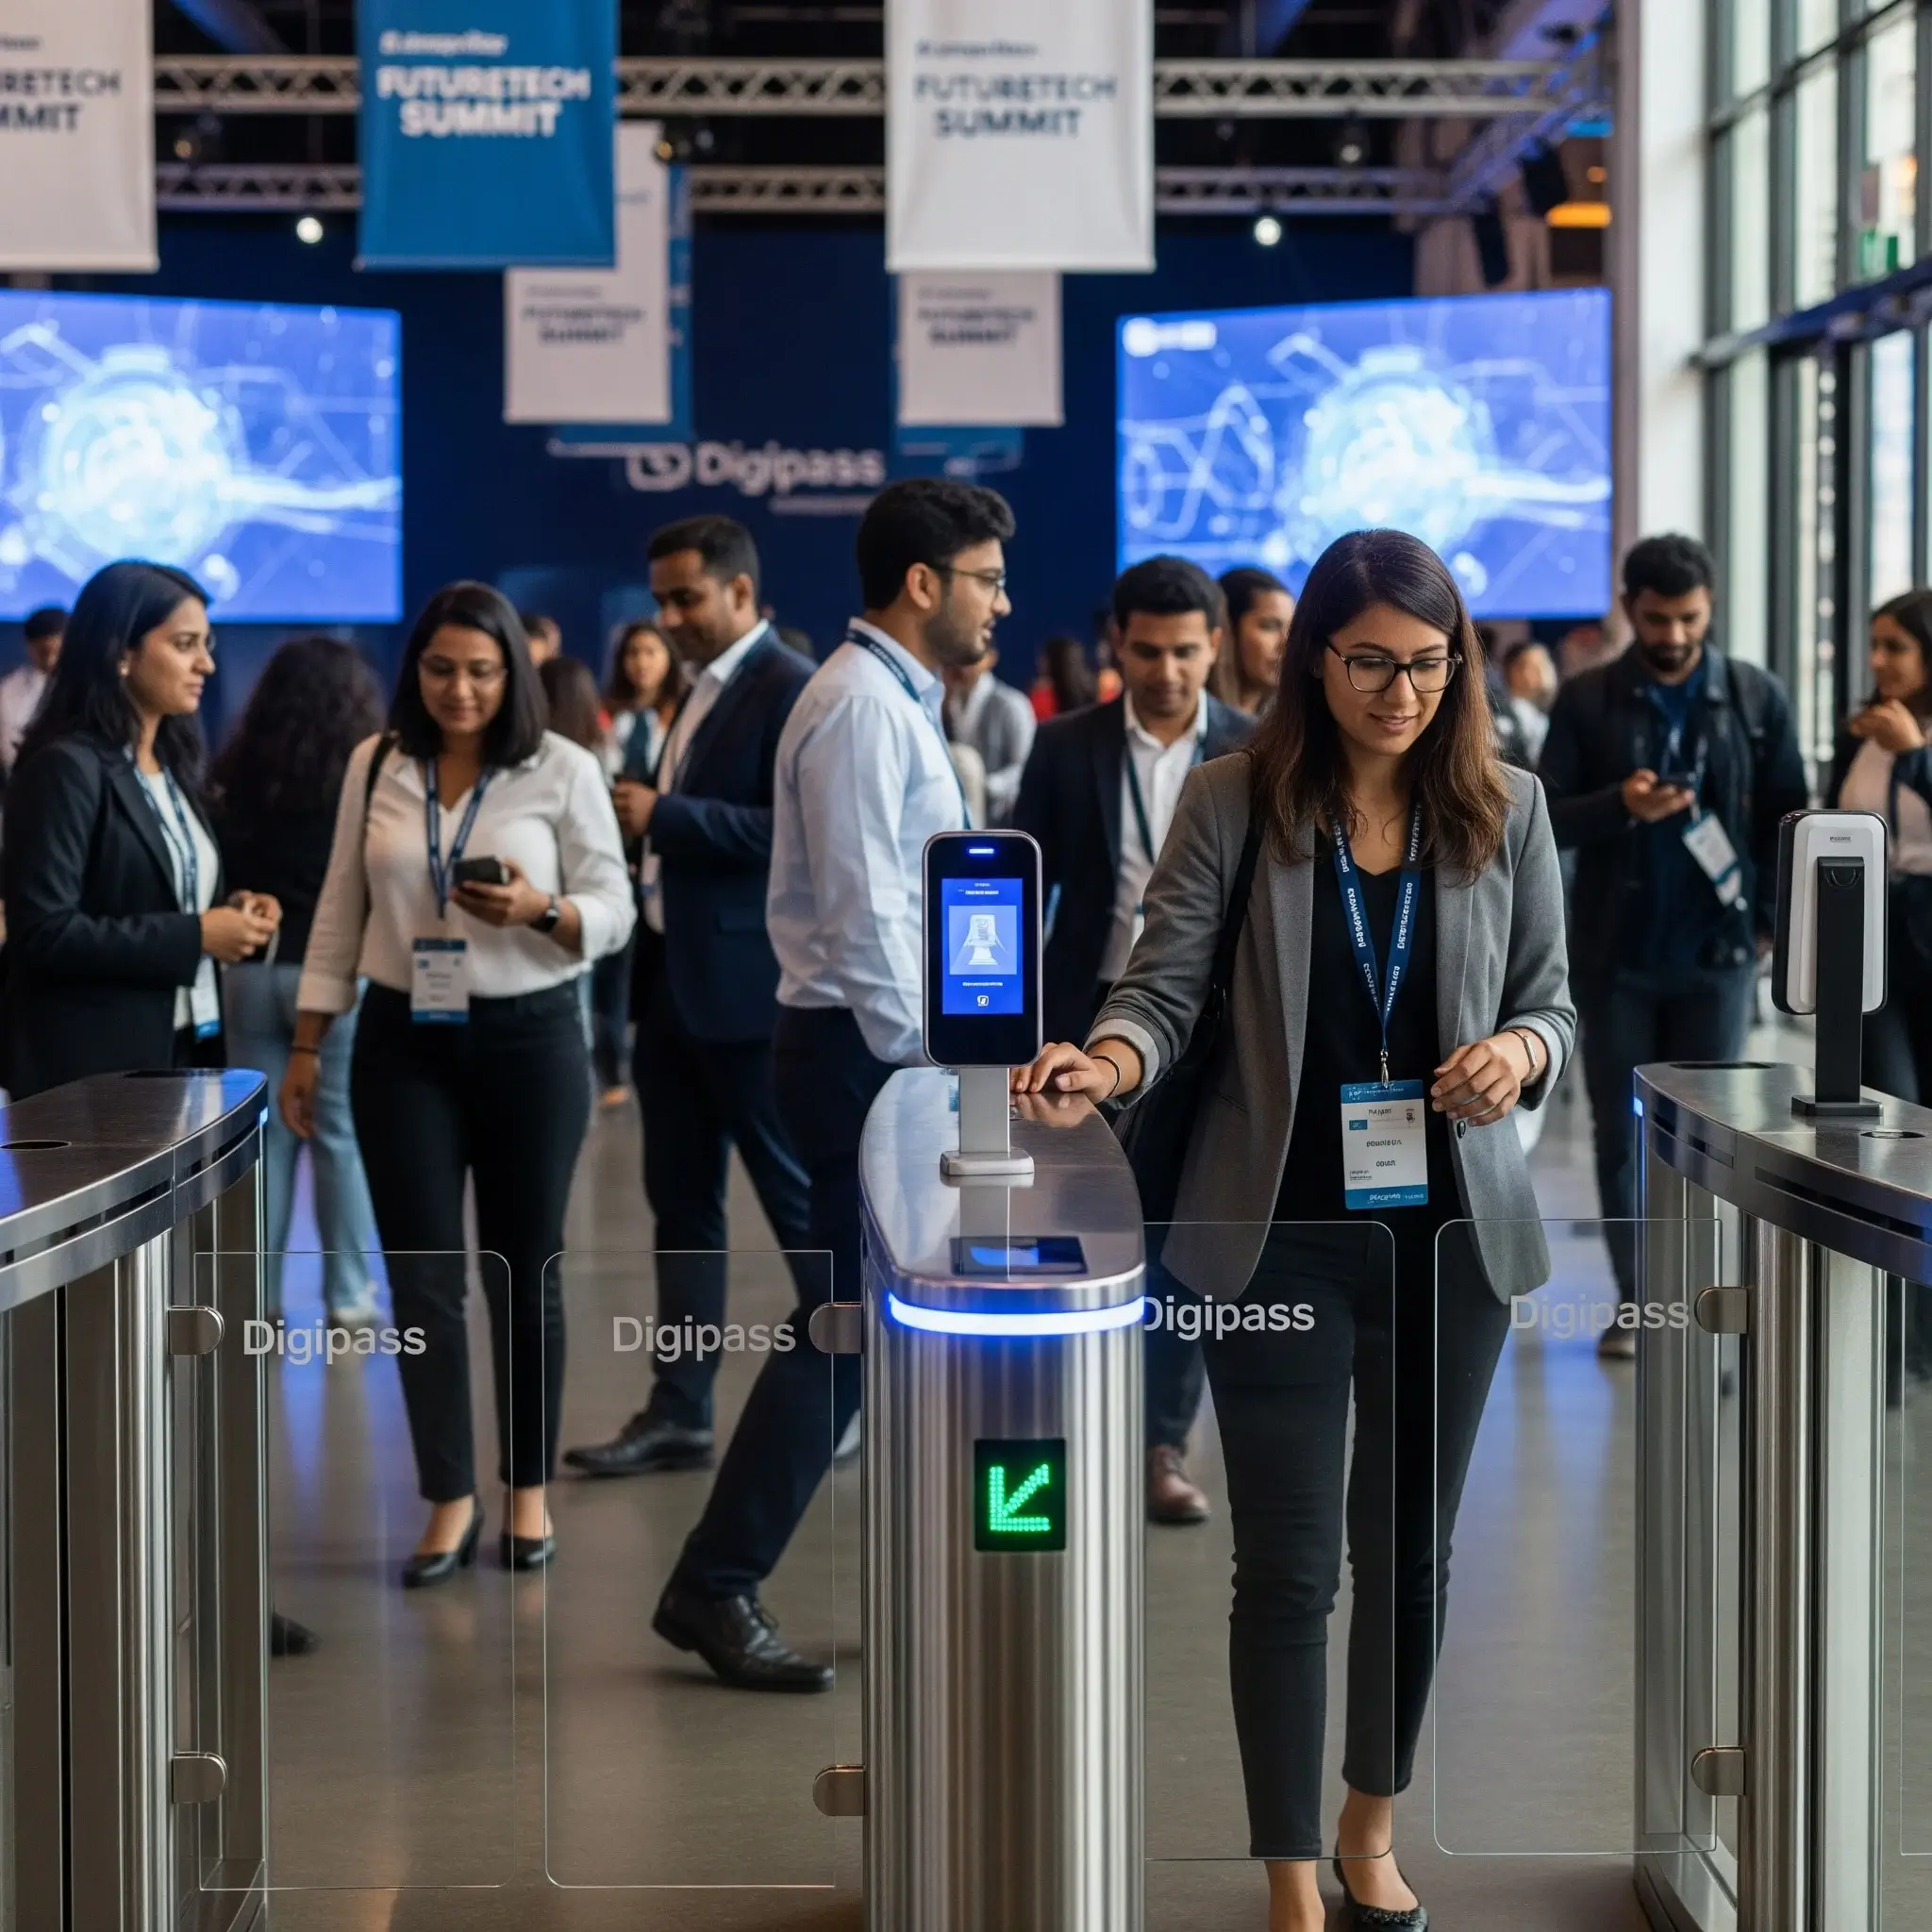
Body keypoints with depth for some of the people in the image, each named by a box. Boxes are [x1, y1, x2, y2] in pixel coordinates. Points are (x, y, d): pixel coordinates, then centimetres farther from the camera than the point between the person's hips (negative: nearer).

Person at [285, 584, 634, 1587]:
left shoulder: (564, 769, -5)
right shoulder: (374, 766, 4)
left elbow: (613, 913, -3)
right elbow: (340, 911, 9)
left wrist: (539, 912, -23)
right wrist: (307, 1044, 6)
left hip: (530, 1041, -2)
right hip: (403, 1043, 2)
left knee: (524, 1273, 7)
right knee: (422, 1277, -2)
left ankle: (527, 1489, 20)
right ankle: (450, 1499, 5)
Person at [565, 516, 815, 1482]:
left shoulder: (792, 691, -12)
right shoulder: (705, 690, 16)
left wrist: (665, 815, -20)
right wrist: (647, 821, 5)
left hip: (750, 986, -9)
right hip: (677, 980, 9)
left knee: (801, 1200, 1)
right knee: (681, 1204, 10)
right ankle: (678, 1412, 15)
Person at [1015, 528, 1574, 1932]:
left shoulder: (1506, 812, 4)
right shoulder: (1234, 803, -3)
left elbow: (1553, 1004, 9)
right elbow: (1166, 986, -7)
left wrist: (1520, 1053, -13)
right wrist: (1111, 1057, -28)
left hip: (1451, 1230, 3)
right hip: (1284, 1232, -3)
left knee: (1411, 1549, 15)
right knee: (1288, 1567, -2)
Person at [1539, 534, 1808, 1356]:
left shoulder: (1756, 697, 2)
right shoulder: (1585, 700, 0)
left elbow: (1788, 817, 5)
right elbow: (1544, 819, -2)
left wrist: (1779, 919, -6)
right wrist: (1620, 806, -20)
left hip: (1718, 950, 0)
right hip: (1616, 951, 0)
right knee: (1621, 1130, 5)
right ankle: (1635, 1302, 13)